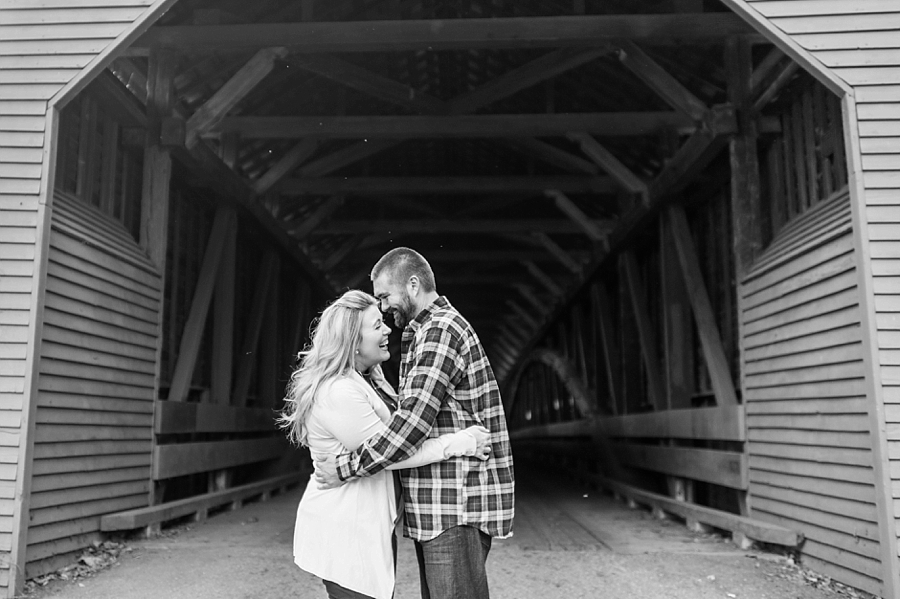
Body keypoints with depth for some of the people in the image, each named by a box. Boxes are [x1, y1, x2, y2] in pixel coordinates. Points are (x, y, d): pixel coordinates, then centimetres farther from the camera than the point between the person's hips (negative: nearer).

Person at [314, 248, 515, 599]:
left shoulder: (440, 329, -13)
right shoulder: (429, 330, 20)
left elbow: (414, 421, -22)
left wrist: (345, 469, -16)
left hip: (456, 504, -10)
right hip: (436, 504, 10)